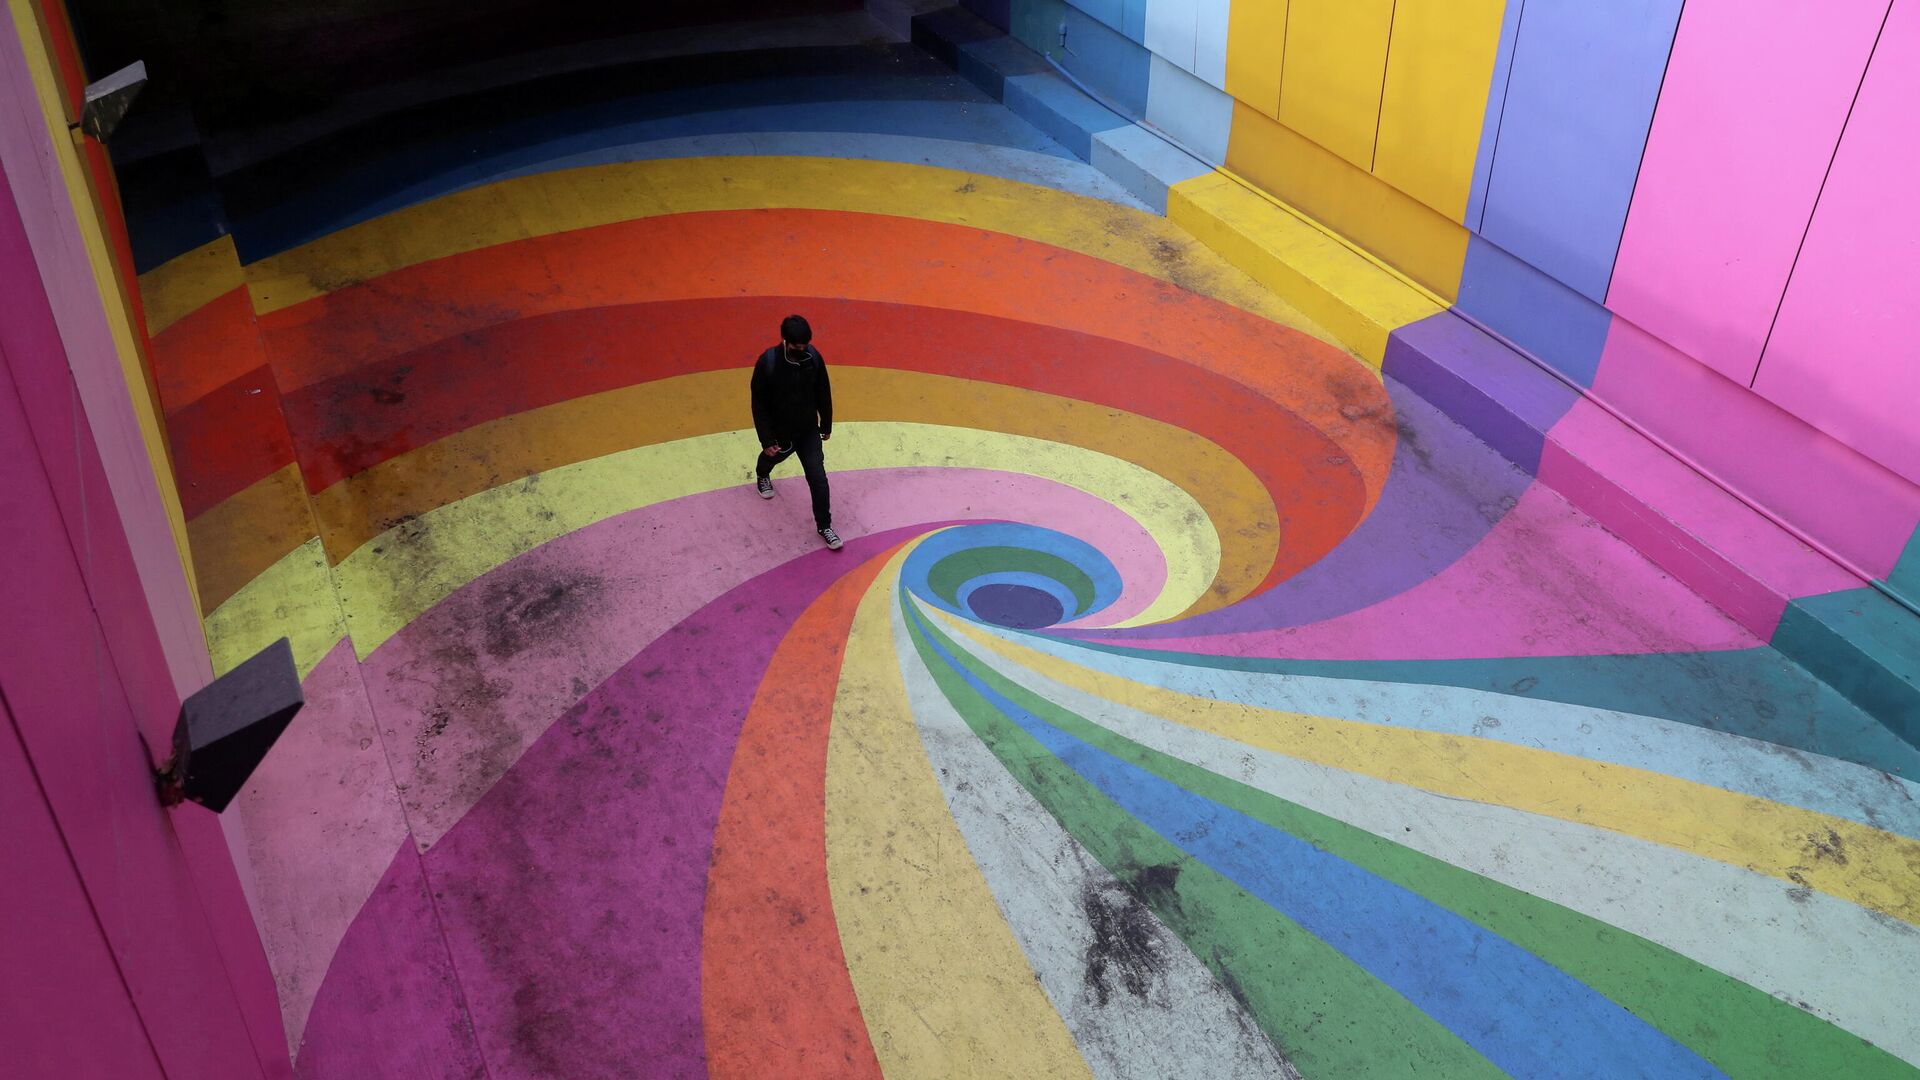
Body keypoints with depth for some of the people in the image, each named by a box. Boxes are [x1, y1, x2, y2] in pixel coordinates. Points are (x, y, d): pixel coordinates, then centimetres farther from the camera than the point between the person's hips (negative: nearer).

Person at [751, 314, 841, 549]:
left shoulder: (813, 357, -18)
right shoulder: (768, 362, -27)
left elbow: (823, 393, -2)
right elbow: (759, 405, -18)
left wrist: (826, 425, 7)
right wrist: (766, 440, -16)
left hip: (809, 431, 1)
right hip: (780, 432, -1)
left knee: (818, 478, -4)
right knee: (771, 457, 30)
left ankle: (824, 526, 11)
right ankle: (762, 476, 67)